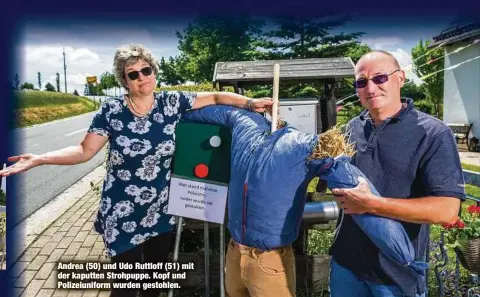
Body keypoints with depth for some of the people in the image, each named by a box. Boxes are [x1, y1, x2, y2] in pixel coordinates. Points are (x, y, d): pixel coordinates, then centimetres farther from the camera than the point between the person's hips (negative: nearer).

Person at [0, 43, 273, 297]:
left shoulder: (171, 102, -5)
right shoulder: (111, 111, -9)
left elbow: (216, 97, -1)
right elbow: (85, 151, -8)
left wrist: (250, 103, -13)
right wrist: (38, 159, -18)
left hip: (161, 211, 3)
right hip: (122, 215, -2)